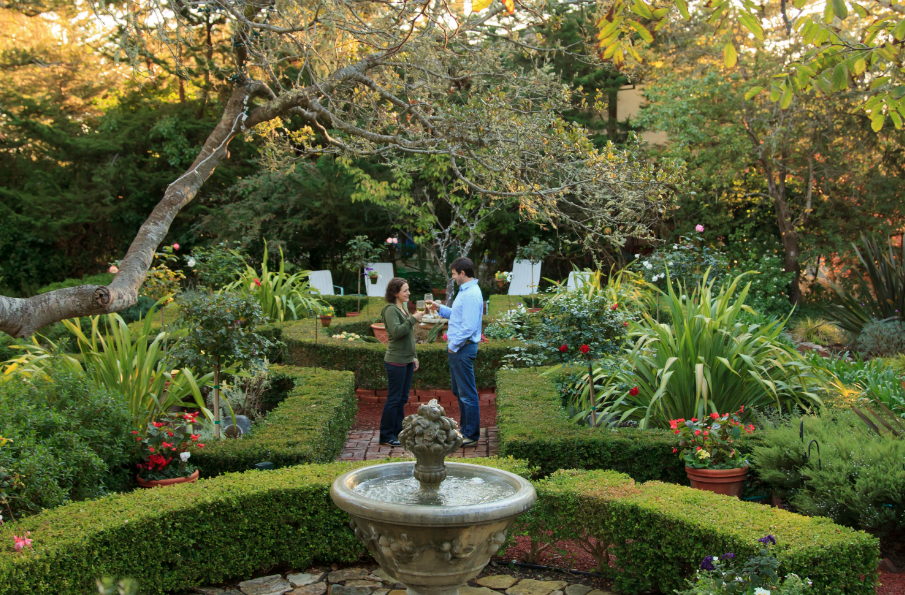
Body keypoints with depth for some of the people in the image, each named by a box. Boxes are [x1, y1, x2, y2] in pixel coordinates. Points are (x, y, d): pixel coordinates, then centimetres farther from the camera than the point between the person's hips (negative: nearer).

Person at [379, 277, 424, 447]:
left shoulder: (403, 308, 15)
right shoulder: (390, 310, -13)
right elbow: (396, 331, -26)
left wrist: (413, 357, 20)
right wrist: (413, 319, -24)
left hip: (407, 361, 9)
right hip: (396, 361, -9)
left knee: (402, 399, 12)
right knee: (394, 399, -4)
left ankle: (397, 432, 20)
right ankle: (386, 436, 5)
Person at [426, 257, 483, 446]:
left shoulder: (471, 294, -20)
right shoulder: (465, 291, 14)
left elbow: (469, 326, -26)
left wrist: (454, 345, -18)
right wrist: (438, 308, 19)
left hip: (463, 348, -11)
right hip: (457, 347, 11)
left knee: (467, 393, -4)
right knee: (458, 390, 19)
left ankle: (471, 435, 4)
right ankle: (465, 429, 29)